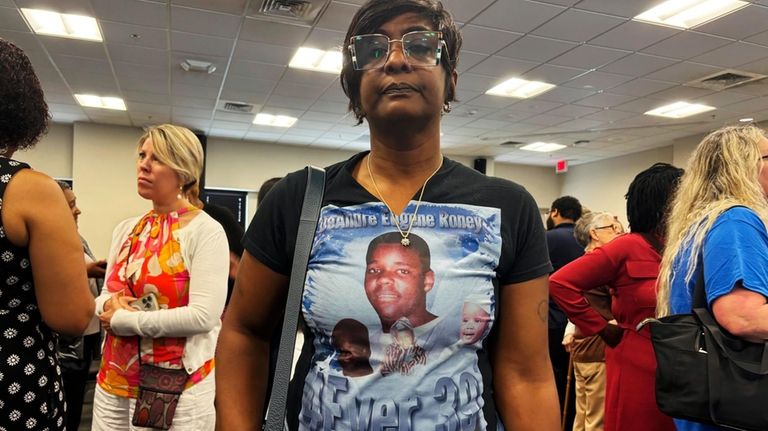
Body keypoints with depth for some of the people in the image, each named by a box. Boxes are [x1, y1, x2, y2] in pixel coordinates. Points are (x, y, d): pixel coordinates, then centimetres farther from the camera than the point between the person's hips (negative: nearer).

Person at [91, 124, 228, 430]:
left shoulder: (206, 231, -12)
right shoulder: (125, 229, 7)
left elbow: (204, 316, -21)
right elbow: (103, 297, 14)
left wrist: (124, 320, -15)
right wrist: (110, 305, -10)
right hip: (113, 382, 6)